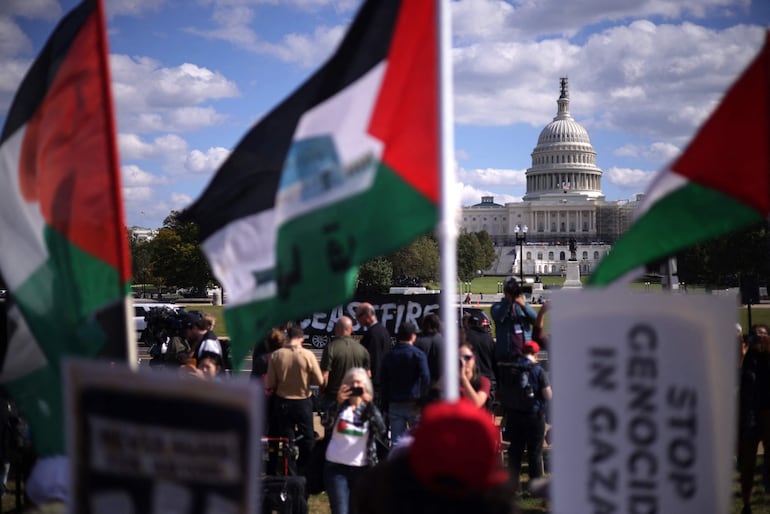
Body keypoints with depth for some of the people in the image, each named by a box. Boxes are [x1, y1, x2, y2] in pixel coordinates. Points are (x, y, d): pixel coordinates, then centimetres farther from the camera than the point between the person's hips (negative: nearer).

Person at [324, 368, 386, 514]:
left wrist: (369, 404, -24)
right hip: (336, 467, -1)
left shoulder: (369, 408, 4)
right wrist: (338, 402, -28)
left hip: (361, 468, 1)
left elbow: (381, 430, -15)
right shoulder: (339, 405, 3)